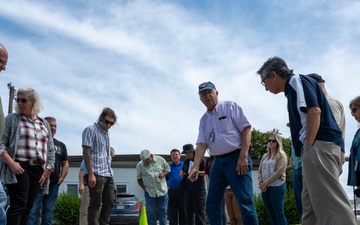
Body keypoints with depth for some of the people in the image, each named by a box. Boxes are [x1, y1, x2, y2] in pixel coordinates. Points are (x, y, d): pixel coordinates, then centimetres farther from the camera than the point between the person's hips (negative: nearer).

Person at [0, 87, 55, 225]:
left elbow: (51, 150, 16)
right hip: (19, 167, -4)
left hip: (38, 170, 4)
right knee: (18, 205, -12)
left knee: (28, 207, 5)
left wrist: (48, 170, 5)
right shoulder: (12, 119, 5)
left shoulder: (44, 124, 17)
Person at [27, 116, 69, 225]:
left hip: (54, 184, 4)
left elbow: (65, 164, 20)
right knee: (33, 210, -9)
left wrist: (62, 177, 4)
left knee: (48, 212, 8)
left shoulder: (61, 145, 17)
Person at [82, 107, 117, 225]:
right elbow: (86, 153, -12)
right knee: (96, 203, -5)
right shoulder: (91, 130, -5)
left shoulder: (106, 133, 19)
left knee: (110, 201, 9)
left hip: (108, 174, 8)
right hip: (97, 174, -8)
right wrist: (91, 174, -19)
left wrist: (110, 171, 16)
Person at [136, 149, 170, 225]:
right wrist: (145, 188, -4)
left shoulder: (160, 160, -1)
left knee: (163, 211, 5)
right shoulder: (139, 165, -2)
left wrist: (163, 174, -13)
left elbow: (168, 170, 8)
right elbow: (139, 179, 6)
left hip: (162, 190, 1)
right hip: (149, 192, 0)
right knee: (151, 212, 1)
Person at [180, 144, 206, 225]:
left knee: (199, 209, -5)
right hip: (188, 188, 6)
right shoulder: (186, 161, 13)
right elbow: (183, 171, 28)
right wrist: (182, 174, 6)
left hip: (199, 189, -6)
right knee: (189, 209, 7)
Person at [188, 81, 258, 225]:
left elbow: (246, 129, -7)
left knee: (245, 202, -10)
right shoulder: (204, 120, 16)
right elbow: (201, 144, 7)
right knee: (212, 203, 8)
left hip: (236, 158, -6)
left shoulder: (230, 106, 0)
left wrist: (243, 157, -17)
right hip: (218, 162, 7)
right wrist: (196, 167, -9)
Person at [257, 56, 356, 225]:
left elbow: (314, 111, -16)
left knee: (330, 203, -16)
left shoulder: (297, 81, 0)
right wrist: (306, 151, 19)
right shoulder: (292, 88, 28)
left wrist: (308, 146, -18)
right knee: (311, 207, 9)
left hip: (319, 146, -11)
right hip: (317, 148, 11)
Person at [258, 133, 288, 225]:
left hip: (277, 186, -6)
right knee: (271, 213, 7)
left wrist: (265, 183, -14)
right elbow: (259, 171, 15)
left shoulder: (281, 155, -1)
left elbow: (279, 172, -11)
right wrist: (261, 182, -5)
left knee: (279, 213, -7)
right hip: (265, 187, 6)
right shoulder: (265, 156, 18)